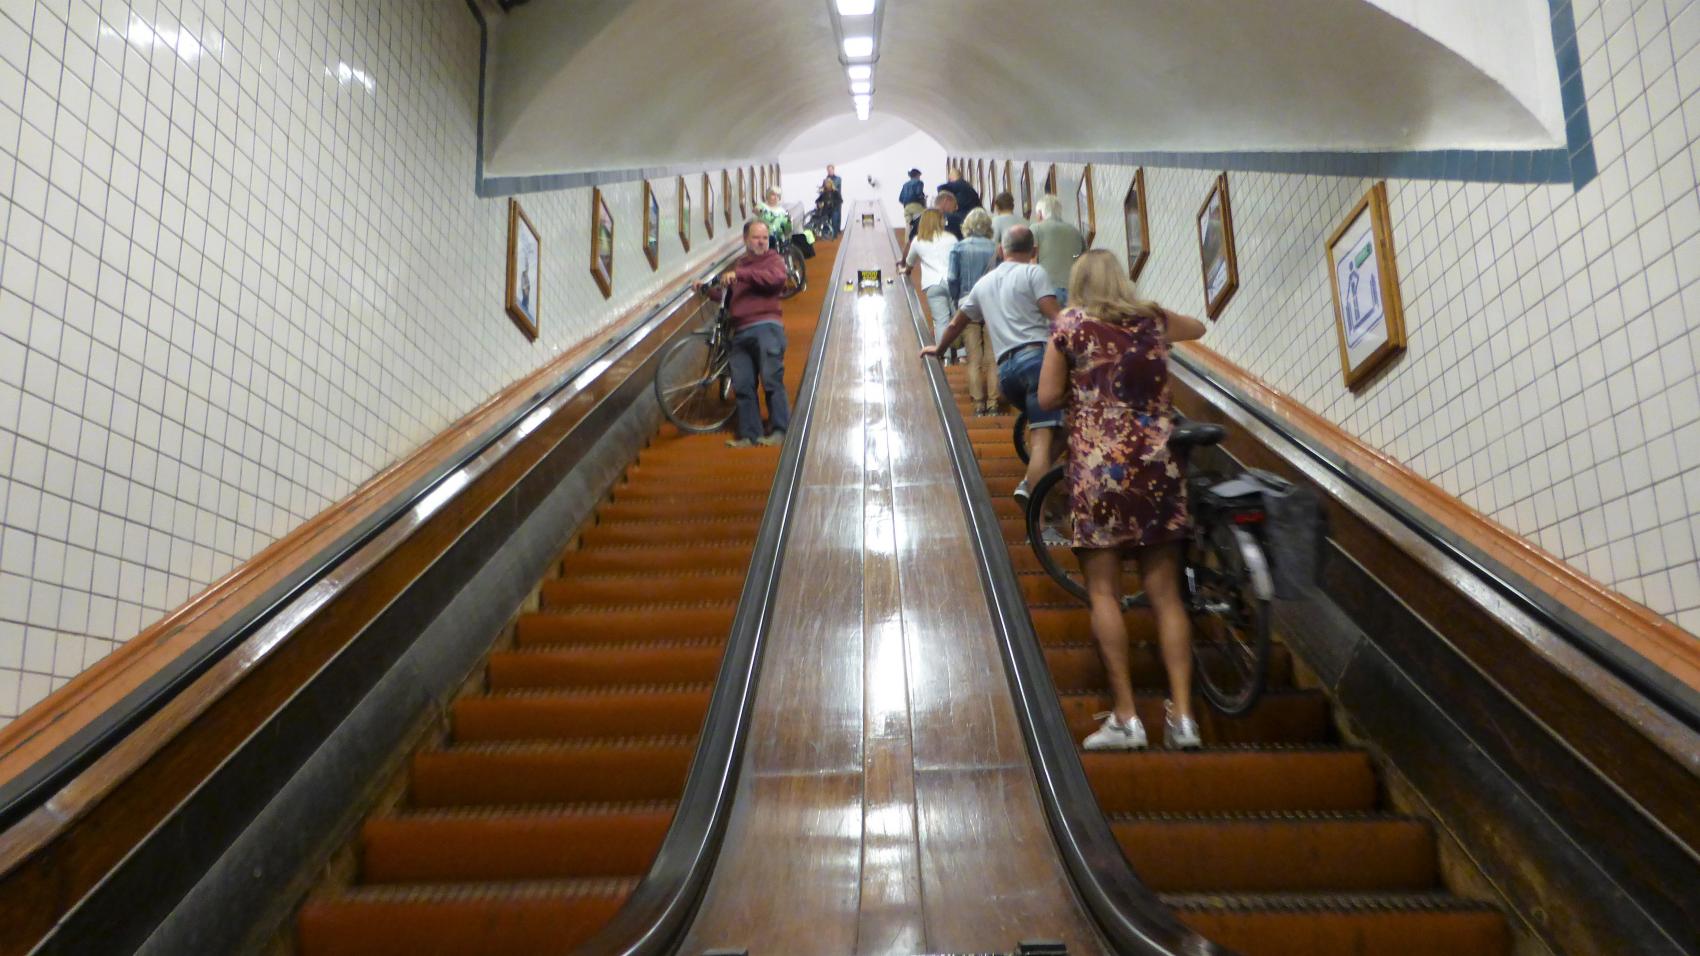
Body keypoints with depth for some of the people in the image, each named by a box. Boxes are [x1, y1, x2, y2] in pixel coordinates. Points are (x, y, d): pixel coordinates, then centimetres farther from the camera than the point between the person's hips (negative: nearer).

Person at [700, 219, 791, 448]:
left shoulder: (773, 259, 9)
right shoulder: (738, 264, 28)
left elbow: (777, 278, -15)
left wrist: (740, 274, -20)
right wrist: (707, 288, 18)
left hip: (766, 327, -6)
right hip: (741, 332, 6)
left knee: (772, 379, -12)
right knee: (742, 385, 1)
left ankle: (779, 430, -8)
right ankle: (749, 435, 5)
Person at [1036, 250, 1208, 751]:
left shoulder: (1070, 325, 0)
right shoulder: (1153, 319, 11)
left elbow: (1047, 398, -2)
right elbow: (1198, 327, 32)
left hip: (1097, 469, -3)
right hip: (1157, 468, 4)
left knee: (1104, 592, 1)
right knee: (1166, 594, 5)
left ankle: (1125, 717, -1)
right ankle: (1182, 715, 4)